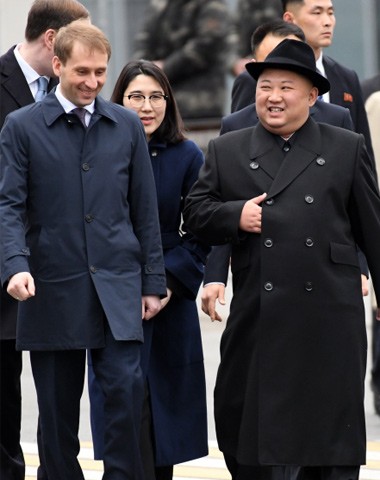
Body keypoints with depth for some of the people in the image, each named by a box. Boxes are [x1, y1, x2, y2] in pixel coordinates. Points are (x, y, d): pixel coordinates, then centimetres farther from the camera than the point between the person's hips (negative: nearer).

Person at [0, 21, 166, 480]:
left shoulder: (127, 126, 9)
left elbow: (145, 210, 10)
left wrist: (152, 281, 7)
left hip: (117, 285, 1)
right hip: (53, 288, -1)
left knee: (126, 388, -12)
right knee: (57, 408, 5)